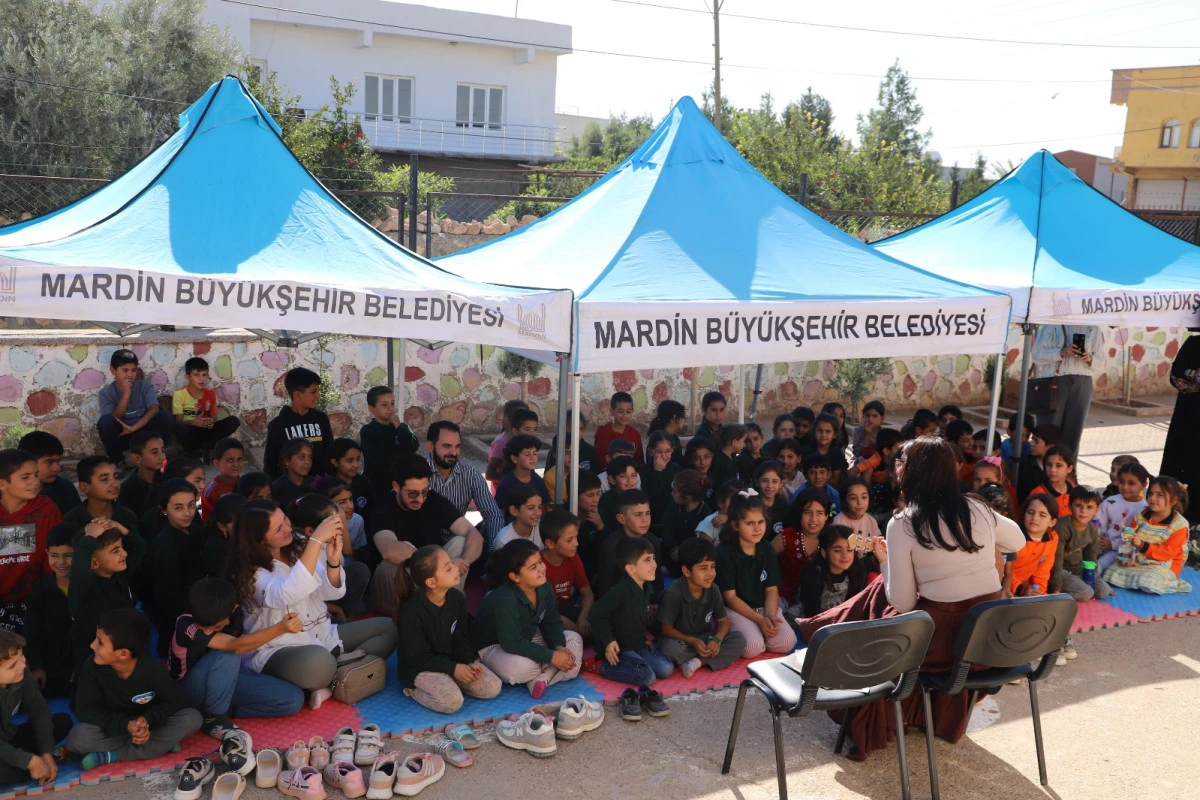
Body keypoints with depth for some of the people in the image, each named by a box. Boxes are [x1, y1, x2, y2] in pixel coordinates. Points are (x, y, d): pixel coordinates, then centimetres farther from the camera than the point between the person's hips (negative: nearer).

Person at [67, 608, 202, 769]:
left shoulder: (151, 669, -21)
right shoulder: (92, 667, -20)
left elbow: (177, 700, -14)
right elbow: (85, 710, -18)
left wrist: (148, 719, -32)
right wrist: (125, 725, -32)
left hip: (146, 725, 0)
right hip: (114, 728, 0)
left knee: (192, 718, -26)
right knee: (78, 737, -30)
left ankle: (113, 756, -24)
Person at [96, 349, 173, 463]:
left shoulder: (145, 386, -2)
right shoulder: (106, 393, -3)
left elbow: (154, 409, -20)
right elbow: (113, 422, -15)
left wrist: (134, 427, -33)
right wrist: (126, 394, -23)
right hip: (120, 436, 0)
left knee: (165, 417, -26)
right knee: (105, 421, -31)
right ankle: (116, 460, -9)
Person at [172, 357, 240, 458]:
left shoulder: (211, 394, 3)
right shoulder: (179, 394, -10)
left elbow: (213, 417, 7)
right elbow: (178, 421, -13)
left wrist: (211, 422, -19)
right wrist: (193, 422, -34)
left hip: (205, 431, 4)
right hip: (189, 432, -4)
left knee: (233, 421, -17)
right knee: (181, 427, -40)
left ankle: (201, 448, -14)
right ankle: (191, 451, -9)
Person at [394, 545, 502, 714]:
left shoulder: (456, 598, -7)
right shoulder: (411, 612, -26)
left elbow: (462, 638, 3)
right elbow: (417, 657, -20)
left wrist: (468, 662, -14)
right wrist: (453, 668, -22)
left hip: (453, 660, 6)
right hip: (419, 668, -6)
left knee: (493, 687, -8)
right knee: (452, 701, -30)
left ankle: (448, 684, 9)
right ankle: (414, 690, -4)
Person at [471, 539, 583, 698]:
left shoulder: (544, 588, -12)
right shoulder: (504, 601, -36)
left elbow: (551, 622, 2)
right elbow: (513, 644, -36)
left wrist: (559, 646, -18)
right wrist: (551, 657, -32)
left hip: (527, 640, 8)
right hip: (493, 647, -8)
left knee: (574, 639, -2)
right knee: (521, 668, -39)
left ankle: (542, 677, -22)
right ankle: (550, 671, -4)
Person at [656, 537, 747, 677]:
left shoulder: (713, 590, -5)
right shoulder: (673, 593, -20)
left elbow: (723, 621, 2)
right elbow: (666, 629, -16)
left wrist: (717, 640, -20)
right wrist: (692, 641, -28)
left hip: (704, 638, 5)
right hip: (681, 639, -5)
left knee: (739, 639, -16)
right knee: (670, 648, -39)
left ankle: (698, 661, -23)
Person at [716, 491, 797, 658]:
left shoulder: (767, 549, 1)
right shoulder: (724, 552, -15)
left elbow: (771, 589, 3)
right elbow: (730, 597, -13)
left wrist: (771, 616, -18)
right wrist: (760, 620, -20)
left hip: (762, 606, 5)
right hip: (735, 608, -5)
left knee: (787, 642, -19)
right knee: (753, 647, -29)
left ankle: (755, 631, 8)